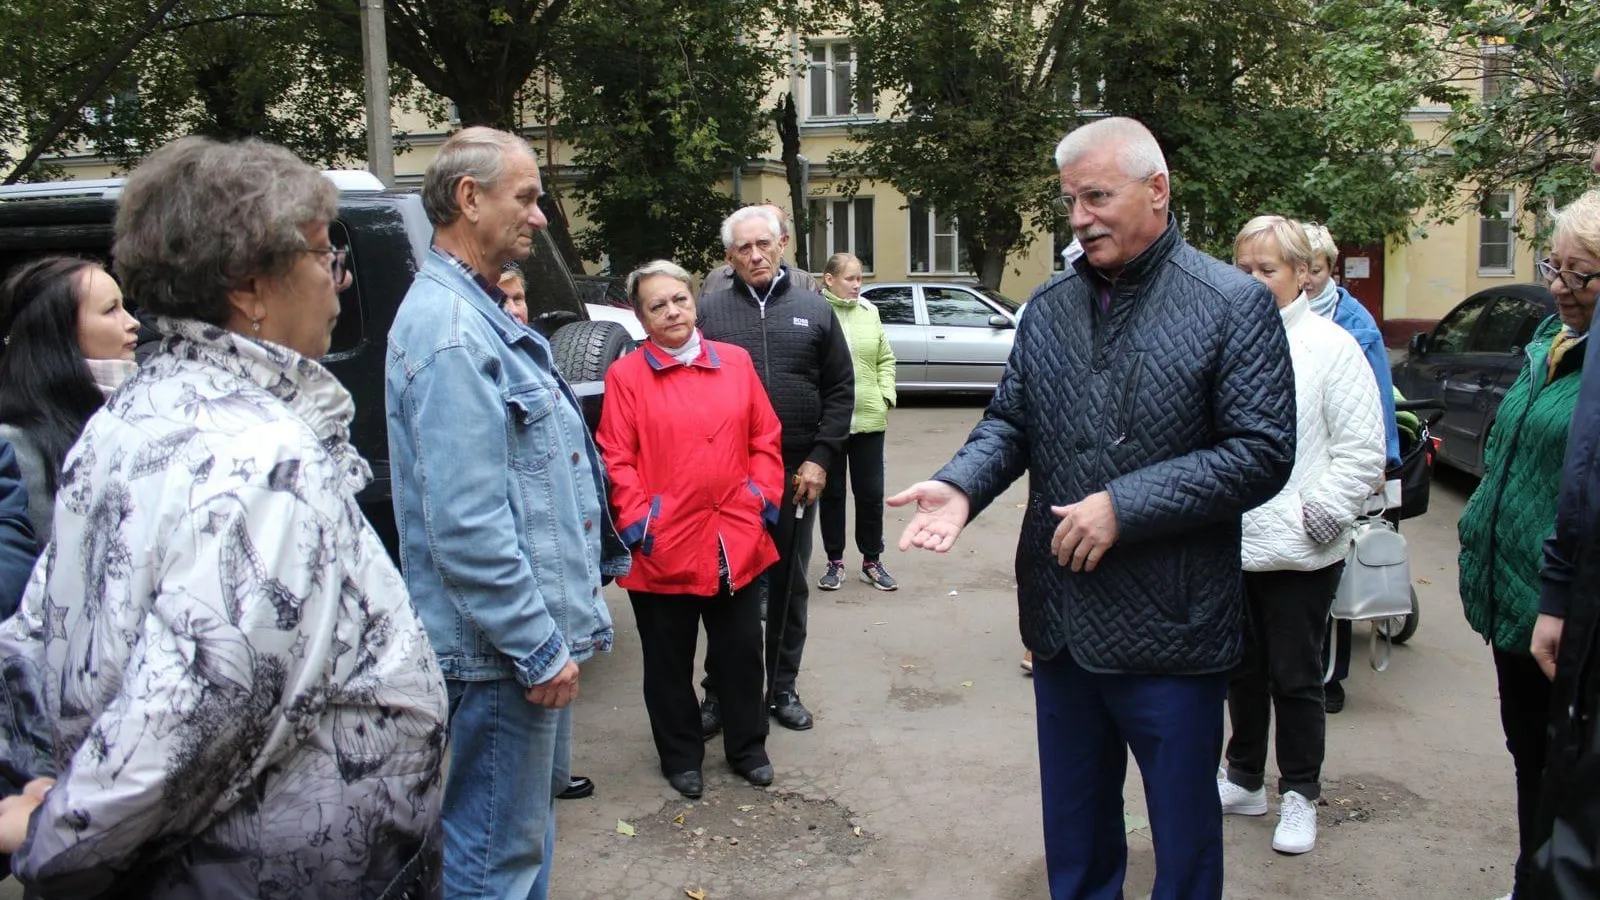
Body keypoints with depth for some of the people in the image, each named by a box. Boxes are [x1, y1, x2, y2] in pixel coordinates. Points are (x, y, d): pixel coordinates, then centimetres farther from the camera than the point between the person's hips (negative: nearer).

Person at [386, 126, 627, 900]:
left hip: (535, 632, 11)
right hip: (504, 649, -11)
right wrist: (537, 647, -21)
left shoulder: (481, 317, 13)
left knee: (527, 828, 24)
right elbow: (465, 523, -26)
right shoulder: (448, 330, -20)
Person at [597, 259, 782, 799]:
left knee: (742, 651, 14)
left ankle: (748, 748, 33)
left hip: (737, 541, 3)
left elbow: (765, 437, 9)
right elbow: (617, 460, -5)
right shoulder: (626, 376, -3)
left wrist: (764, 496, 0)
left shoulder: (736, 362, 6)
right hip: (663, 548, -2)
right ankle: (681, 757, 30)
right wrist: (638, 519, -12)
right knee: (669, 660, 12)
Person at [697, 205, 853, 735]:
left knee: (790, 585, 11)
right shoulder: (709, 311, 2)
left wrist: (820, 457, -3)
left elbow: (841, 389, 6)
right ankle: (719, 691, 20)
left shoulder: (814, 309, 6)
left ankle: (782, 688, 26)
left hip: (797, 472, 2)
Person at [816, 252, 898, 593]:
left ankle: (872, 561, 23)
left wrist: (886, 396, 3)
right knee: (832, 493, 10)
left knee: (871, 493, 9)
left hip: (869, 418, 4)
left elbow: (885, 359, 13)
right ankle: (835, 561, 23)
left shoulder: (869, 312, 8)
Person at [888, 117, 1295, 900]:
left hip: (1171, 630, -5)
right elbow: (1008, 423, 9)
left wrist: (1124, 506, -21)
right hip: (1062, 621, 5)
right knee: (1073, 830, 20)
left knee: (1183, 836, 12)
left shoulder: (1234, 304, -9)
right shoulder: (1047, 308, 7)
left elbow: (1262, 453, -14)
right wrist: (960, 486, -12)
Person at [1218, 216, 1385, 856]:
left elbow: (1363, 452, -6)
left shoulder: (1331, 346, -6)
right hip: (1230, 545, 4)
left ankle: (1300, 794, 26)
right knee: (1242, 670, 18)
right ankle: (1244, 780, 35)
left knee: (1294, 677, 8)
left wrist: (1323, 514, -12)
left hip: (1299, 554, -4)